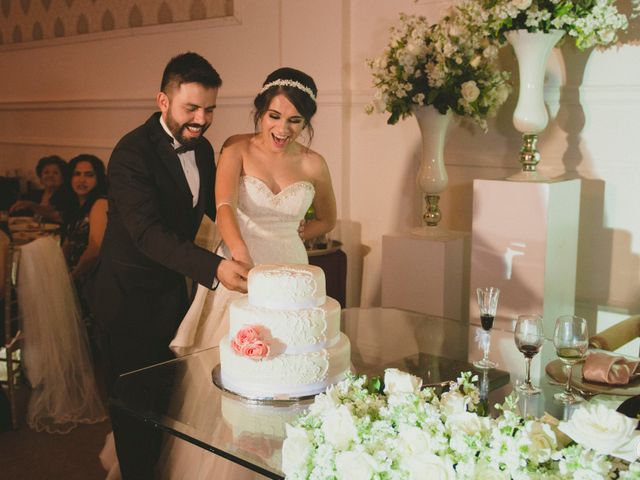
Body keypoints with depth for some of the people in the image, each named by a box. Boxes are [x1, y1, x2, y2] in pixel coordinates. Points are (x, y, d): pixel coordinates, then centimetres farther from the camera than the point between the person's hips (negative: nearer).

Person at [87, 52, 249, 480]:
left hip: (172, 288, 7)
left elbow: (213, 206, 15)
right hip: (128, 295, -7)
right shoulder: (133, 153, -23)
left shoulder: (202, 147, 2)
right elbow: (147, 233, -33)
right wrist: (214, 268, -44)